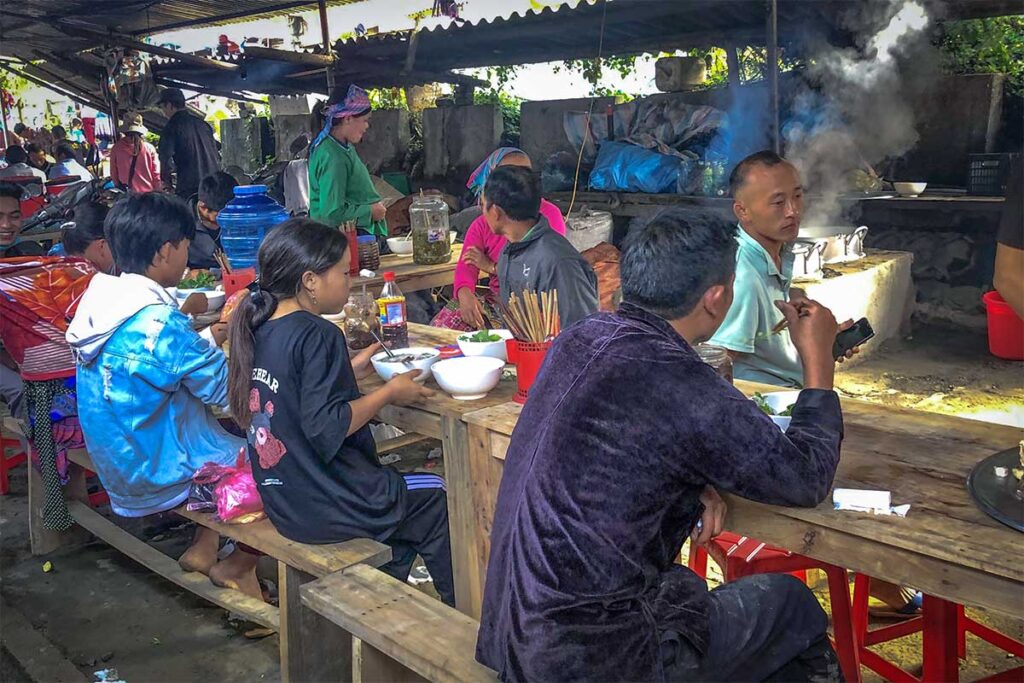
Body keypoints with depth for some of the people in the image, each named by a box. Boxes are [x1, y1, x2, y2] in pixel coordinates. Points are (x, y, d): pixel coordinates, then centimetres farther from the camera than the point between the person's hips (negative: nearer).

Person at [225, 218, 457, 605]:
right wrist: (389, 392, -14)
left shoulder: (257, 326, 4)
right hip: (326, 508, -9)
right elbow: (326, 426, -26)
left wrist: (349, 371, 12)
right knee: (437, 498, 13)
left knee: (404, 498, 29)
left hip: (282, 501, 9)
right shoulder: (318, 335, -22)